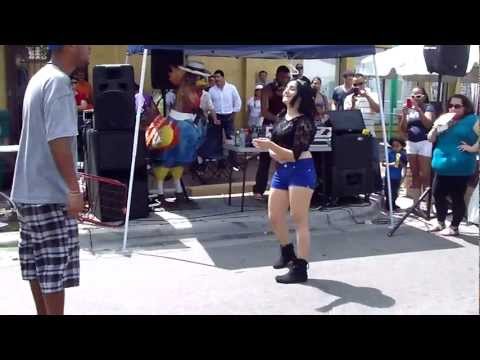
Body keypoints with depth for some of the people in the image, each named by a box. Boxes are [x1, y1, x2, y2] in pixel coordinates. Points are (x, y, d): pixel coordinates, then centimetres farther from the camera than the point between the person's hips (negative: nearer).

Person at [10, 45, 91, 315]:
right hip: (49, 194, -9)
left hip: (30, 191, 10)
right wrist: (74, 189, -24)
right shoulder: (58, 82, -15)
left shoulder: (41, 77, 14)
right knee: (56, 267, -1)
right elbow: (58, 140, -24)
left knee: (39, 264, 15)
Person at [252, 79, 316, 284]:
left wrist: (271, 146, -28)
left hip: (301, 171, -8)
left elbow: (295, 155, -19)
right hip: (281, 171, 8)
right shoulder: (282, 118, 12)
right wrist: (273, 152, -4)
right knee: (274, 217, 13)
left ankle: (300, 269, 3)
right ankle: (287, 253, 37)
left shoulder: (304, 122, -12)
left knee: (299, 220, -4)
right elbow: (274, 146, 19)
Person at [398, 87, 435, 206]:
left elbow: (428, 124, -15)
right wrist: (404, 114, -3)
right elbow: (403, 130, 10)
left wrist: (419, 109, -19)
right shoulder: (409, 109, 14)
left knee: (425, 176, -9)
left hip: (425, 143, -5)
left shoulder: (428, 107, 0)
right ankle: (415, 204, 12)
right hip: (411, 143, 5)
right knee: (415, 176, 8)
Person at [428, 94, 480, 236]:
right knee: (438, 194, 11)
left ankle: (454, 227, 11)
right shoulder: (444, 119, 15)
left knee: (457, 197, 0)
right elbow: (431, 139, 12)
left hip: (459, 168, -7)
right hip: (442, 166, 7)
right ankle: (441, 223, 26)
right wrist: (436, 127, -4)